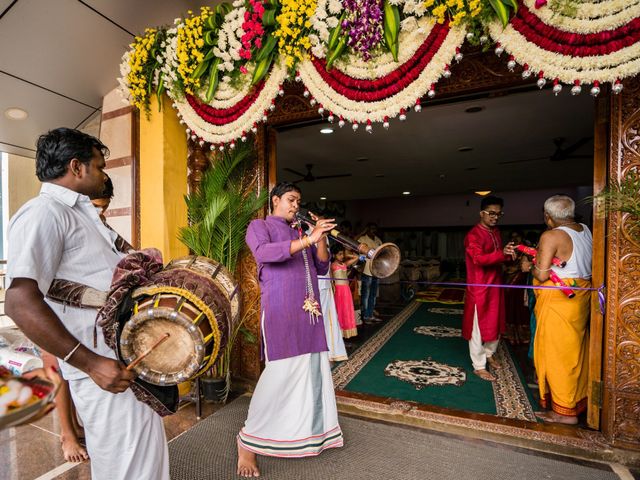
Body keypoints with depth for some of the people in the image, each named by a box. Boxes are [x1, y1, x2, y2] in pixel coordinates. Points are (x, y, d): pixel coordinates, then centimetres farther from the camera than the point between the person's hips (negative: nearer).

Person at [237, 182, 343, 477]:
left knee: (314, 369, 10)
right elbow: (264, 253, -21)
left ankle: (308, 431, 29)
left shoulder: (300, 231, 19)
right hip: (280, 310, -6)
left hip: (309, 309, 7)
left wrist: (321, 237, -2)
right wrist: (308, 239, -26)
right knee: (281, 372, -8)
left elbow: (322, 268, 13)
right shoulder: (259, 226, 3)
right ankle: (248, 440, 12)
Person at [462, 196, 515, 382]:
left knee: (495, 323, 20)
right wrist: (502, 253, -40)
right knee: (478, 327, 1)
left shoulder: (496, 232, 11)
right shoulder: (473, 235, -16)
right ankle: (479, 366, 14)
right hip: (479, 288, -9)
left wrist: (509, 255, -1)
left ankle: (489, 354, 40)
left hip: (495, 286, 9)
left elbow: (498, 257, 19)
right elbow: (479, 258, -29)